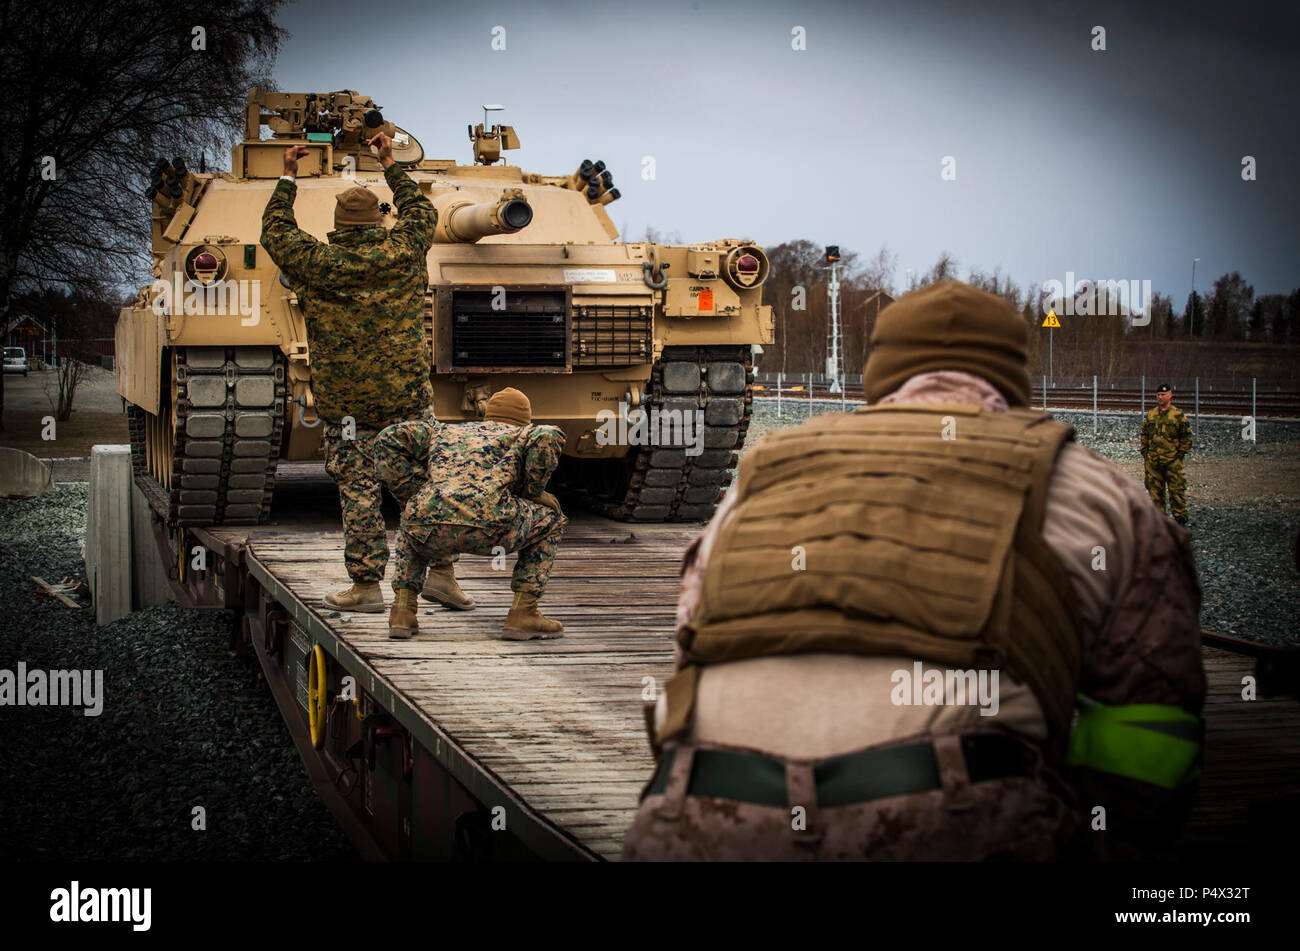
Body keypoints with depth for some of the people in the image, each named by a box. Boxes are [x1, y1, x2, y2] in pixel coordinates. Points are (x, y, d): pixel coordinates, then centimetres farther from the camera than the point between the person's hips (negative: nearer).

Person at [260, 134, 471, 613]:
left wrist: (288, 177, 22)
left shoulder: (317, 263, -5)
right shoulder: (402, 253, -1)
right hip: (407, 396, 2)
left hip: (346, 405, -1)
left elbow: (275, 231, 13)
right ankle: (441, 569, 7)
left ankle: (366, 585, 4)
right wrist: (390, 164, 29)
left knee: (358, 491, 2)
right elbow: (421, 211, 20)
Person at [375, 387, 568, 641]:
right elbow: (548, 437, 5)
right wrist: (533, 491, 19)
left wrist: (415, 488, 27)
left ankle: (402, 612, 21)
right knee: (549, 521, 26)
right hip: (487, 526, -3)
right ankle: (522, 614, 15)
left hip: (432, 534, 3)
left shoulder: (445, 432, 37)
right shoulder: (520, 434, 28)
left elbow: (389, 439, 30)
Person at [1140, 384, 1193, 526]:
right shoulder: (1150, 414, 11)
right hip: (1153, 461, 4)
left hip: (1172, 461, -4)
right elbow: (1144, 435, 18)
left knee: (1176, 490, -5)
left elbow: (1187, 437, 2)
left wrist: (1181, 453, -4)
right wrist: (1145, 453, 10)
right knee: (1155, 490, 7)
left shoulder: (1178, 415, -1)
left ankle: (1179, 518, 3)